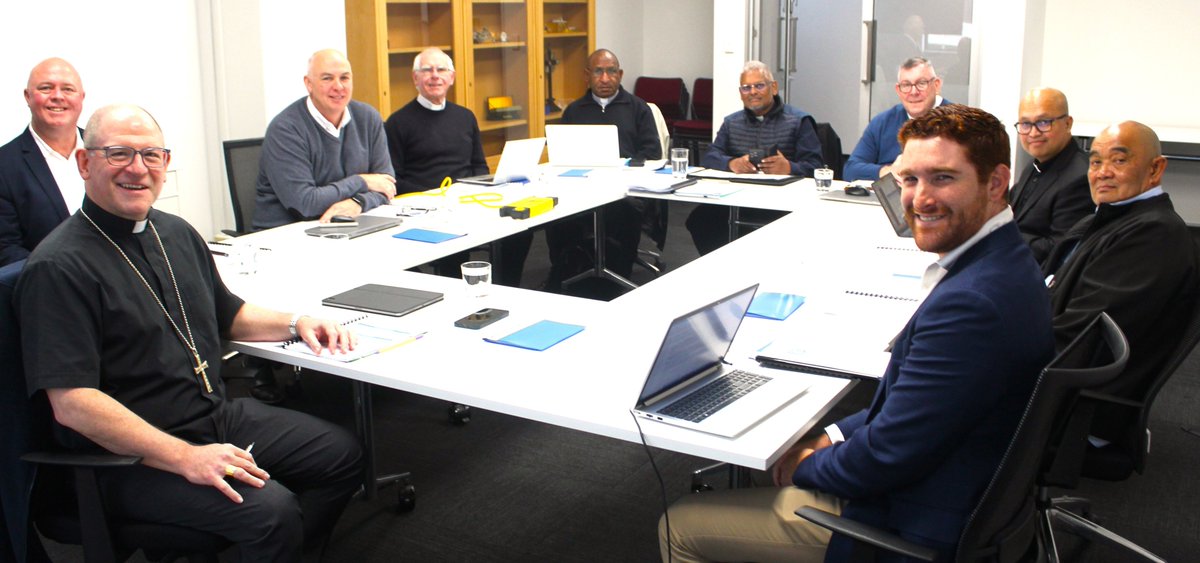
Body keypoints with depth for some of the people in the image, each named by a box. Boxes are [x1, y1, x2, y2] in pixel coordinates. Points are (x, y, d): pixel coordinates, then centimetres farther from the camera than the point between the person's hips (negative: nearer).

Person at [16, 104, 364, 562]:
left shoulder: (176, 233, 11)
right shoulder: (58, 267, -16)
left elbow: (227, 314, 25)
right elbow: (72, 403, -22)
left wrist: (295, 324, 4)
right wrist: (186, 459, -27)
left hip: (220, 416, 8)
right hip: (133, 456, -8)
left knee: (343, 454, 5)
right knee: (272, 509, -27)